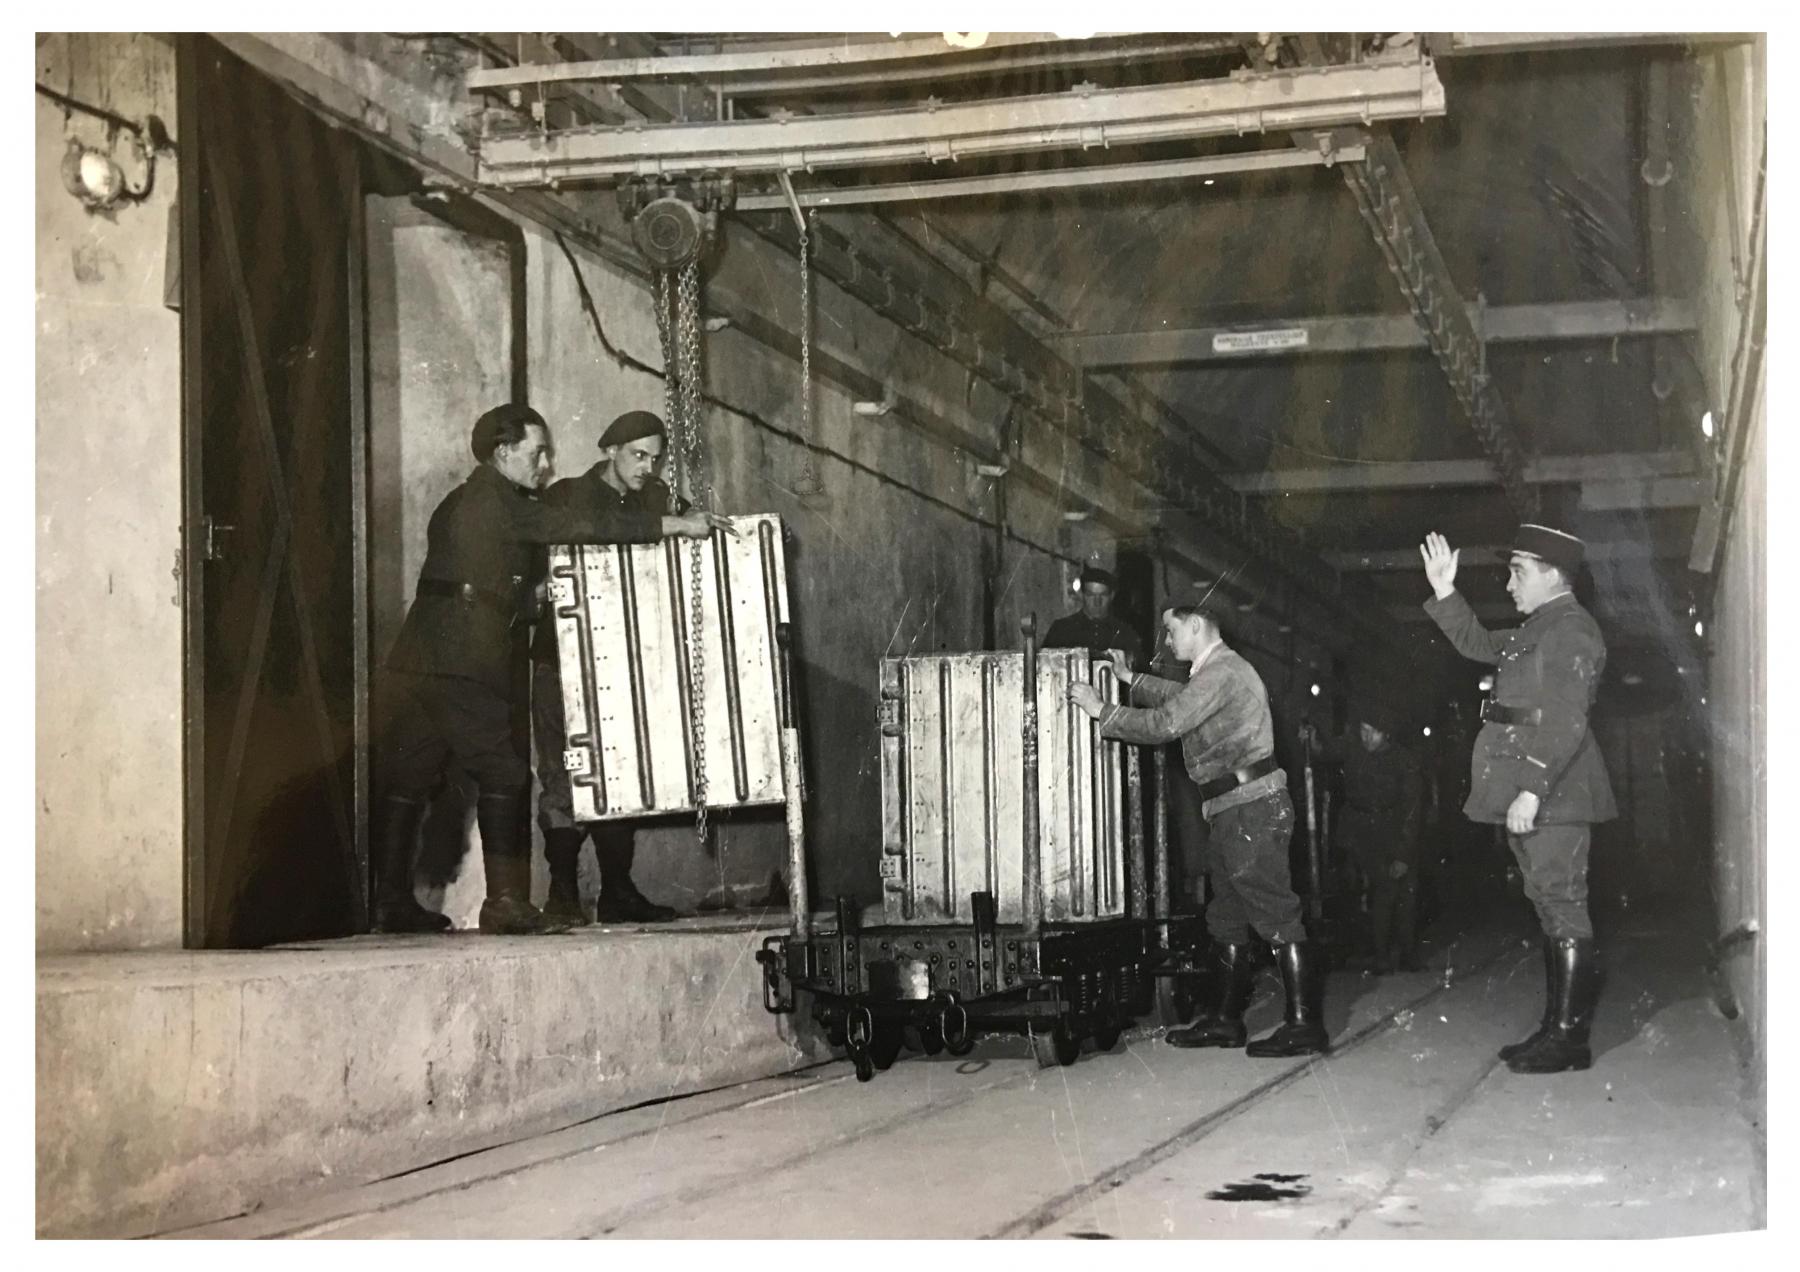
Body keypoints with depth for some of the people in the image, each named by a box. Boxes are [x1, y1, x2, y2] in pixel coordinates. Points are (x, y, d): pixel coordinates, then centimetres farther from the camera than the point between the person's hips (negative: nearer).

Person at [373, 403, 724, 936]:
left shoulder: (459, 503, 23)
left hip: (420, 664, 9)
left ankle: (393, 901, 10)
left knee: (409, 780, 8)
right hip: (461, 666, -9)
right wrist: (674, 525, -13)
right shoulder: (499, 503, -6)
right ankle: (505, 901, -9)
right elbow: (580, 526, -13)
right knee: (502, 773, -6)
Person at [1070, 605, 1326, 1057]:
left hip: (1251, 808, -11)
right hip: (1232, 811, 11)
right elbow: (1181, 700, 36)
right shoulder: (1215, 671, 18)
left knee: (1275, 914, -10)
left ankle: (1305, 1024, -10)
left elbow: (1164, 724, -19)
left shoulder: (1222, 671, -15)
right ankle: (1225, 1020, 22)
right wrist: (1132, 679, 31)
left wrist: (1102, 710, -9)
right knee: (1227, 917, 15)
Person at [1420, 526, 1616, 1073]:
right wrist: (1444, 593, 19)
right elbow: (1480, 643, 31)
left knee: (1562, 910, -8)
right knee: (1552, 910, 12)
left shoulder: (1571, 630, -12)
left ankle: (1570, 1038, -7)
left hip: (1552, 795, -10)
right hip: (1530, 794, 10)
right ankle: (1556, 1029, 16)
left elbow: (1566, 721, -20)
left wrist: (1532, 789, -25)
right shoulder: (1537, 630, 18)